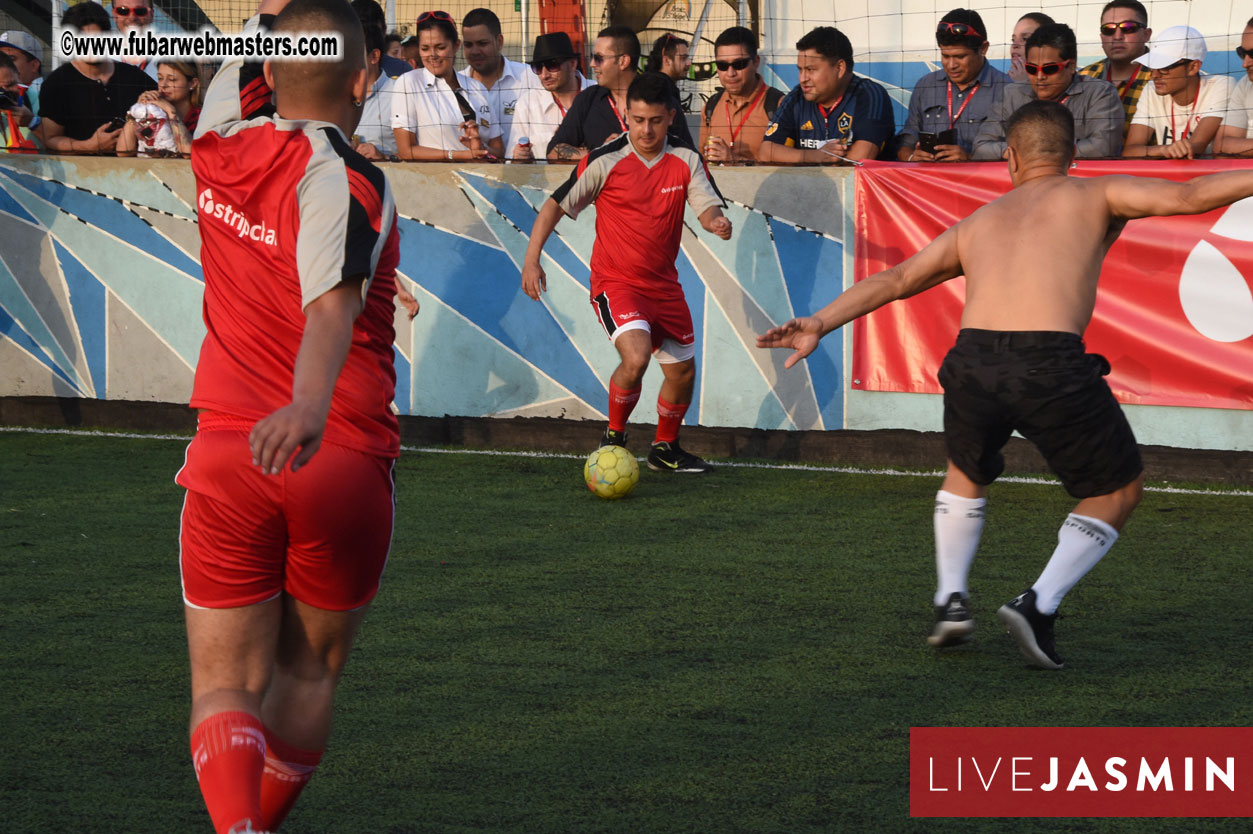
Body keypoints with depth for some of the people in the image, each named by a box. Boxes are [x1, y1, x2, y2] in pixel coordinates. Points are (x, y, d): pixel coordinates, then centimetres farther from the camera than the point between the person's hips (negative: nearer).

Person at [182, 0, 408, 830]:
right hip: (345, 466, -2)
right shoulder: (348, 184, -13)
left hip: (227, 460, 3)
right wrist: (309, 406, -45)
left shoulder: (223, 145, 2)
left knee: (226, 683, 2)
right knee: (310, 671, 20)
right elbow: (332, 300, -32)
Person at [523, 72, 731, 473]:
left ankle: (665, 448, 36)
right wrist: (532, 258, -15)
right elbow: (556, 204, -7)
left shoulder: (686, 161, 0)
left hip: (664, 285, 5)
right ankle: (613, 437, -2)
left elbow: (708, 207, -6)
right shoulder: (604, 162, -11)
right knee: (636, 358, -27)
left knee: (683, 371, 12)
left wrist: (716, 222, -31)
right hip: (616, 283, -5)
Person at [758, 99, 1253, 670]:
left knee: (966, 473, 35)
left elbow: (894, 280, 26)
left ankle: (950, 597, 20)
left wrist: (821, 323, 29)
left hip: (972, 362, 4)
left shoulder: (979, 223, 29)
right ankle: (1040, 603, 2)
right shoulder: (1093, 197, 18)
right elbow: (1188, 197, 4)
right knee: (1119, 490, 18)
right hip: (1052, 366, -4)